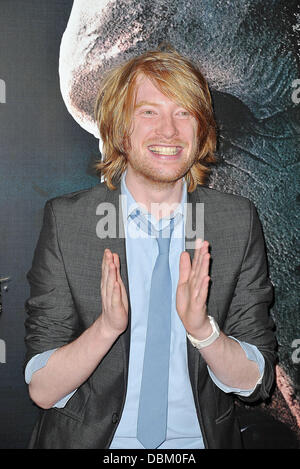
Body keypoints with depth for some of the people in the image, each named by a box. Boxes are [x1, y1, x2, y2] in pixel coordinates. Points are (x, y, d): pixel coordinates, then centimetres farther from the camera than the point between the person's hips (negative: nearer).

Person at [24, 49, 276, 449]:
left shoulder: (239, 221, -4)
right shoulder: (65, 220, -8)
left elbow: (255, 384, -3)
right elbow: (42, 391, -8)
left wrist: (202, 328, -20)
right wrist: (107, 326, -24)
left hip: (198, 441, 1)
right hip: (90, 439, 0)